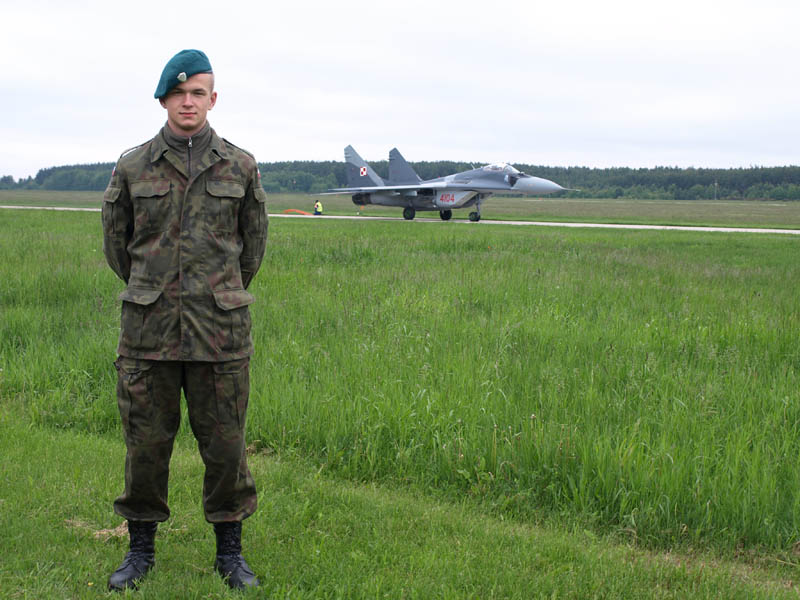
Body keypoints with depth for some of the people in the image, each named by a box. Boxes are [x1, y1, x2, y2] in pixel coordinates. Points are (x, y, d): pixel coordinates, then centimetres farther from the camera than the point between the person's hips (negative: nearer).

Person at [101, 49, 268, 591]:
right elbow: (115, 239, 15)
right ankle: (141, 548, 21)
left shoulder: (241, 167, 3)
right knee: (146, 439, 6)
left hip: (220, 332, 0)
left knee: (224, 441, 5)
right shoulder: (133, 168, 2)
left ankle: (230, 551, 19)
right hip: (149, 328, 0)